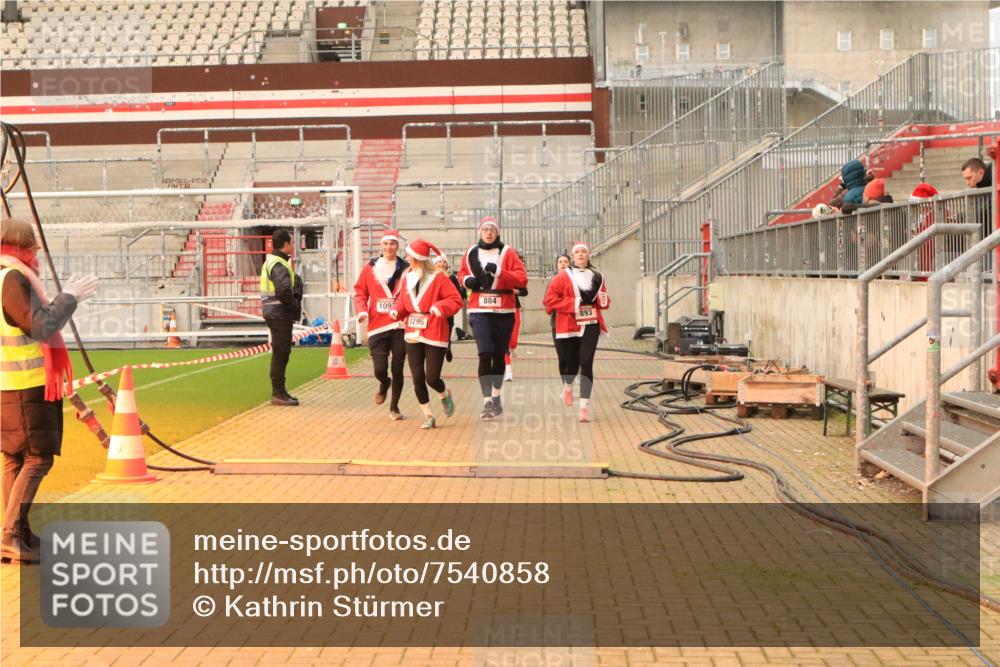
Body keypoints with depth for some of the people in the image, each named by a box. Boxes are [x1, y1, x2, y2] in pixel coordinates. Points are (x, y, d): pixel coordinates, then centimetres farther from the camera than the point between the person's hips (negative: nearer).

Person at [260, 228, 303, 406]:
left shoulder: (271, 261, 17)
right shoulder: (279, 265, -17)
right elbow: (284, 290, -30)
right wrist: (294, 305, -15)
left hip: (276, 314, 10)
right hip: (280, 314, -10)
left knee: (281, 353, 16)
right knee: (280, 353, -6)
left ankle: (279, 391, 22)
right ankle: (278, 394, -2)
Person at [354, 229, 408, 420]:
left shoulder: (406, 269, 4)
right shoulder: (370, 268, 7)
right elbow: (360, 292, 10)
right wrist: (361, 310, -6)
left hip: (400, 327, 0)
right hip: (377, 327, 0)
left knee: (398, 369, 3)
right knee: (380, 369, -7)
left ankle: (394, 407, 22)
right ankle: (384, 384, 30)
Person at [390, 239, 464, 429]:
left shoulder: (438, 278, -9)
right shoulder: (407, 278, 8)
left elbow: (456, 300, -10)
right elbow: (402, 301, 18)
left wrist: (441, 306, -27)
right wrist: (397, 310, -2)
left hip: (435, 336, -5)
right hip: (413, 336, 5)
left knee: (432, 378, -7)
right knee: (417, 378, 0)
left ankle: (445, 395, 29)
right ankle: (429, 416, 12)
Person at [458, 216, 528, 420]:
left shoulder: (507, 253, 0)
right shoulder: (471, 254, 7)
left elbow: (522, 279, -8)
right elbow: (462, 273, 22)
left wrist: (500, 272, -20)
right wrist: (467, 280, -1)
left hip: (504, 311, 0)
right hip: (479, 311, 0)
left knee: (499, 355, 10)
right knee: (485, 354, -13)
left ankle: (496, 395, 30)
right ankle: (487, 402, -14)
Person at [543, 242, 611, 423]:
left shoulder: (597, 277, 10)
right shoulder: (563, 277, -1)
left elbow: (604, 300, 21)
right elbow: (549, 299, -7)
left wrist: (603, 300, -3)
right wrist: (573, 304, -16)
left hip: (591, 326, 2)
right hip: (568, 327, -1)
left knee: (586, 364, -10)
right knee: (570, 364, 6)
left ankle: (584, 406, -9)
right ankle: (567, 386, 43)